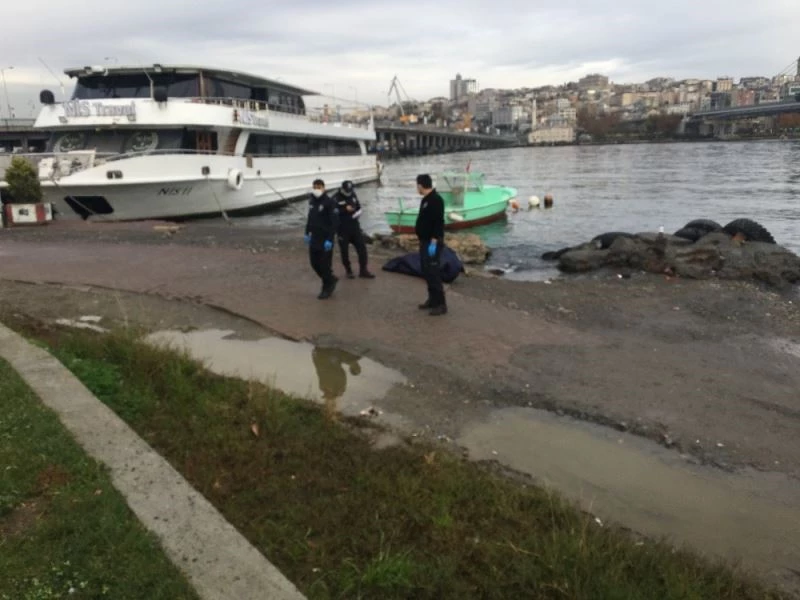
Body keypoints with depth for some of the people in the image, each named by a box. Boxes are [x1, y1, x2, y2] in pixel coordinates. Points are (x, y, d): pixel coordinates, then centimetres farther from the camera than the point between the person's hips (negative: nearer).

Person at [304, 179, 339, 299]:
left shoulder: (329, 202, -15)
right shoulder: (311, 201, 8)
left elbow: (335, 222, -17)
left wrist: (329, 240, -21)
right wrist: (307, 233, 18)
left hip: (325, 240, -7)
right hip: (314, 238, 7)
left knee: (325, 264, -1)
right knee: (314, 263, 11)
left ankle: (327, 288, 16)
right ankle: (331, 280, 31)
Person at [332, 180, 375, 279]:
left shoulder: (353, 195, 7)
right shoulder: (336, 198, -11)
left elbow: (358, 207, 18)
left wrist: (358, 212, -4)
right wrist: (345, 209, -26)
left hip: (354, 227, 5)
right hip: (343, 229, -5)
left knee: (362, 247, 2)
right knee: (344, 250, 4)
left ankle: (363, 270, 11)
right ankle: (348, 271, 20)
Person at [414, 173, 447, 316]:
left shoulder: (436, 200, -18)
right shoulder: (426, 199, 13)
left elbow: (438, 223, -23)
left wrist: (434, 242, -26)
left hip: (432, 242, -10)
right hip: (425, 241, 10)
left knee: (433, 272, -10)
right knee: (426, 272, 14)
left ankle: (441, 304, -6)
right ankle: (432, 299, 23)